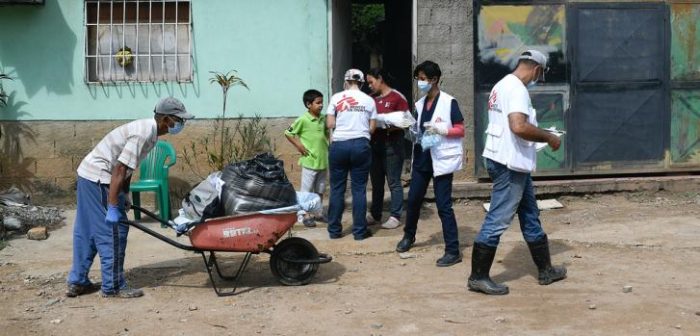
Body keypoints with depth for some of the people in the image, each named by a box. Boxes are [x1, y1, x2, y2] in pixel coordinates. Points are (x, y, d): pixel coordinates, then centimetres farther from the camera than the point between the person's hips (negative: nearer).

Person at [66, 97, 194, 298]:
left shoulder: (148, 130, 8)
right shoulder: (143, 134, -21)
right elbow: (119, 169, -26)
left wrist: (125, 195, 17)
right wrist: (113, 207, -24)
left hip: (89, 174, 10)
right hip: (99, 178, -10)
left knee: (87, 231, 15)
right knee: (114, 230, -4)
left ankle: (77, 282, 24)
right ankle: (113, 287, 4)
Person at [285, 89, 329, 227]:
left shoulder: (323, 118, 4)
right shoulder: (303, 120, -13)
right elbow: (288, 133, -7)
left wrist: (327, 145, 9)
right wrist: (298, 146, -11)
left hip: (323, 161, 6)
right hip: (310, 161, -6)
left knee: (320, 190, 16)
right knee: (307, 190, 3)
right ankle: (306, 216, 10)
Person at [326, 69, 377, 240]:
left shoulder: (336, 97, 2)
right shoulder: (368, 100, 5)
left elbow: (330, 124, -1)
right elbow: (372, 127, 6)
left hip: (339, 144, 0)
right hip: (361, 144, 0)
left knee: (337, 188, 8)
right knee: (359, 189, 5)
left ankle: (334, 230, 13)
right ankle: (360, 230, 8)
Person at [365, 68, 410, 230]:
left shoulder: (397, 97, -7)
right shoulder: (371, 99, 11)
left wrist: (389, 126, -23)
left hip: (392, 143, -6)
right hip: (374, 142, 6)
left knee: (393, 182, -1)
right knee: (376, 181, 13)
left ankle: (395, 216, 4)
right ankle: (375, 214, 21)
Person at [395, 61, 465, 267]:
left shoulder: (449, 102, -7)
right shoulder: (419, 105, 12)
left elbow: (461, 130, -8)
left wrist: (441, 129, -22)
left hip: (442, 159, -6)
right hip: (422, 159, 6)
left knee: (443, 206, -7)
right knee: (413, 200, 15)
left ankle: (453, 251, -1)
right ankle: (409, 236, 38)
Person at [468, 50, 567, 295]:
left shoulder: (503, 85, 15)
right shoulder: (517, 89, -17)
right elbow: (519, 126, -30)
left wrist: (539, 136, 22)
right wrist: (548, 137, -16)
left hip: (513, 164, 11)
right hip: (510, 164, -11)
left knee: (530, 215, 18)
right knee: (498, 220, -5)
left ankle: (545, 270, 28)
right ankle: (478, 277, 2)